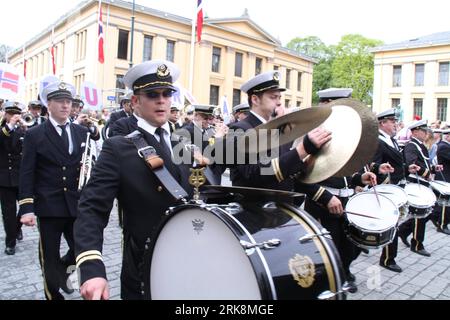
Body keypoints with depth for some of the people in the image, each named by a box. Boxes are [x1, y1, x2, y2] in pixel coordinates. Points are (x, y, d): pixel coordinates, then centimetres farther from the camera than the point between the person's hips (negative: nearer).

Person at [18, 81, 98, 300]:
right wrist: (27, 208, -12)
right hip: (48, 206, -3)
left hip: (78, 204, 3)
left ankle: (63, 270, 40)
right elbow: (27, 175, -5)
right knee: (50, 257, 9)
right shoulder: (34, 135, -2)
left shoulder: (82, 132, 8)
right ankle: (54, 294, 29)